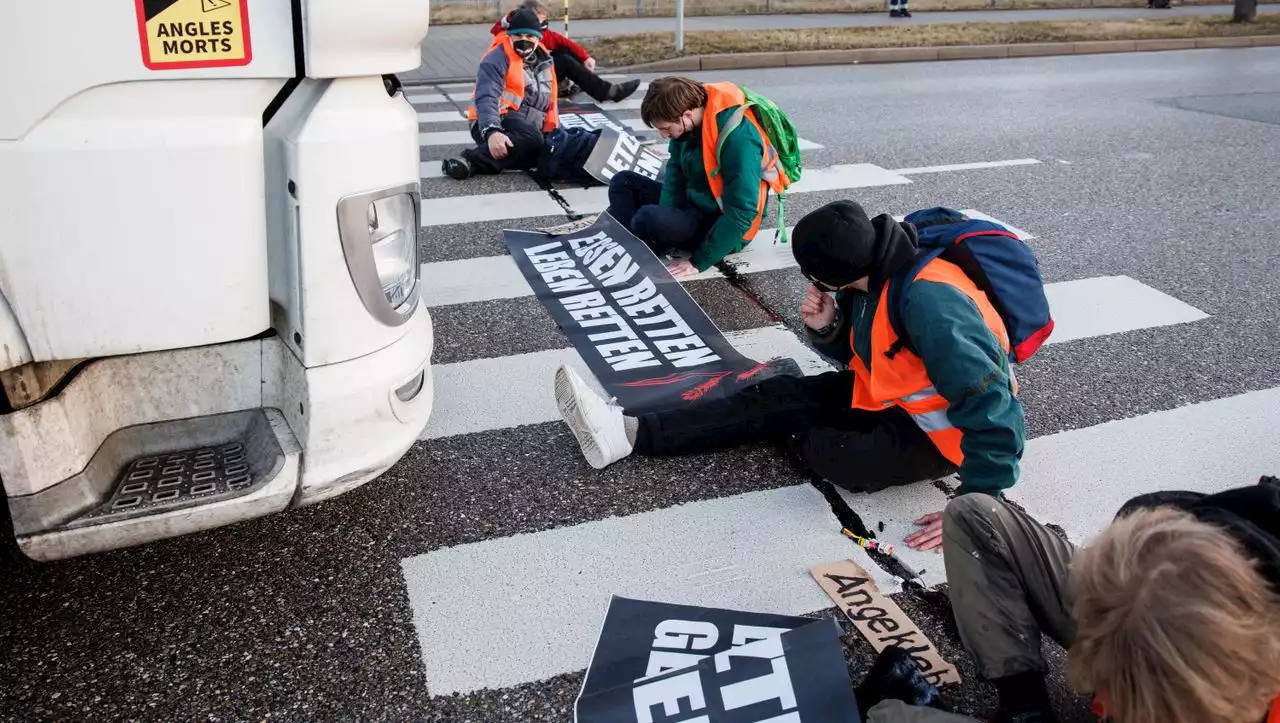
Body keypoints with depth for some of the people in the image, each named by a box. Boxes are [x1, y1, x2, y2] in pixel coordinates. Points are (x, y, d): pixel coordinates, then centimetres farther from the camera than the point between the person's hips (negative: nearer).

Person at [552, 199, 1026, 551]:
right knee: (777, 397, -7)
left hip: (941, 429, -7)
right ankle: (627, 432, -12)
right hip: (894, 393, 7)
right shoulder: (872, 279, -7)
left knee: (843, 459, -31)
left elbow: (990, 405, -36)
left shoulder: (928, 301, -34)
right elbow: (860, 358, 7)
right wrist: (827, 330, -15)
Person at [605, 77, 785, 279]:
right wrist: (666, 222, -13)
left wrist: (699, 262, -28)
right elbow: (675, 173, 1)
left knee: (648, 219, -32)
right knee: (623, 182, 11)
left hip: (721, 226, -9)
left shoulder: (738, 137, -30)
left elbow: (742, 212, -30)